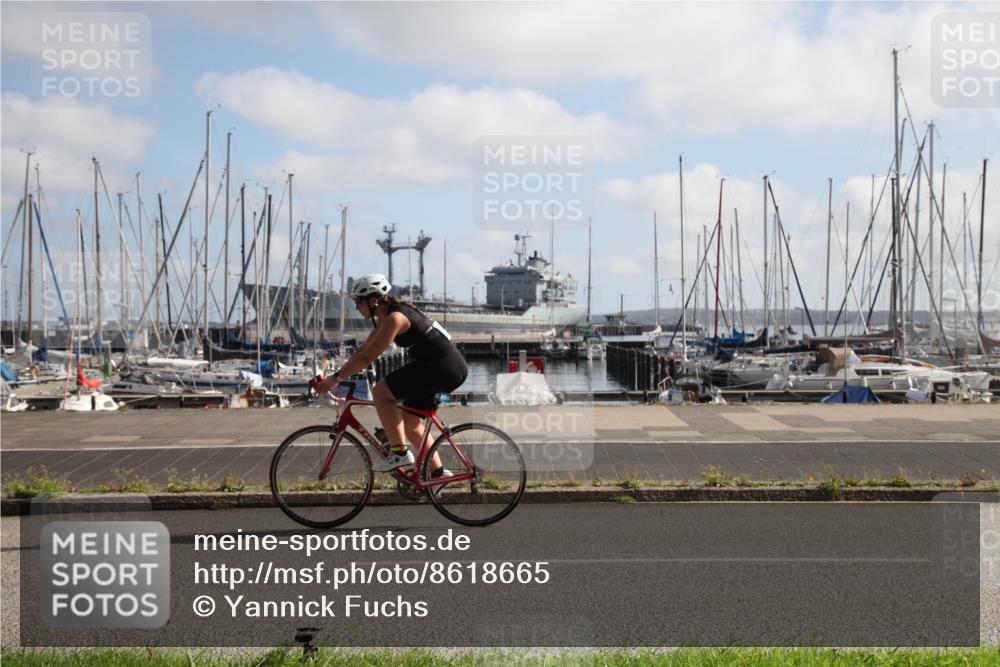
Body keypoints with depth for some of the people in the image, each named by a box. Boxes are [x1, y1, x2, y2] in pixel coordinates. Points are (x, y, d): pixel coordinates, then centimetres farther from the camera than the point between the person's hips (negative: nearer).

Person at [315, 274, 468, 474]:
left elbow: (367, 357, -21)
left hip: (442, 366, -11)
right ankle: (437, 471, 19)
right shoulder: (384, 319, 14)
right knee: (409, 422, 17)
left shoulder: (394, 318, -17)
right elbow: (363, 350, 17)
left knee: (380, 392, -14)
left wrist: (336, 377, -16)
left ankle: (400, 453, -12)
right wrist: (337, 376, 10)